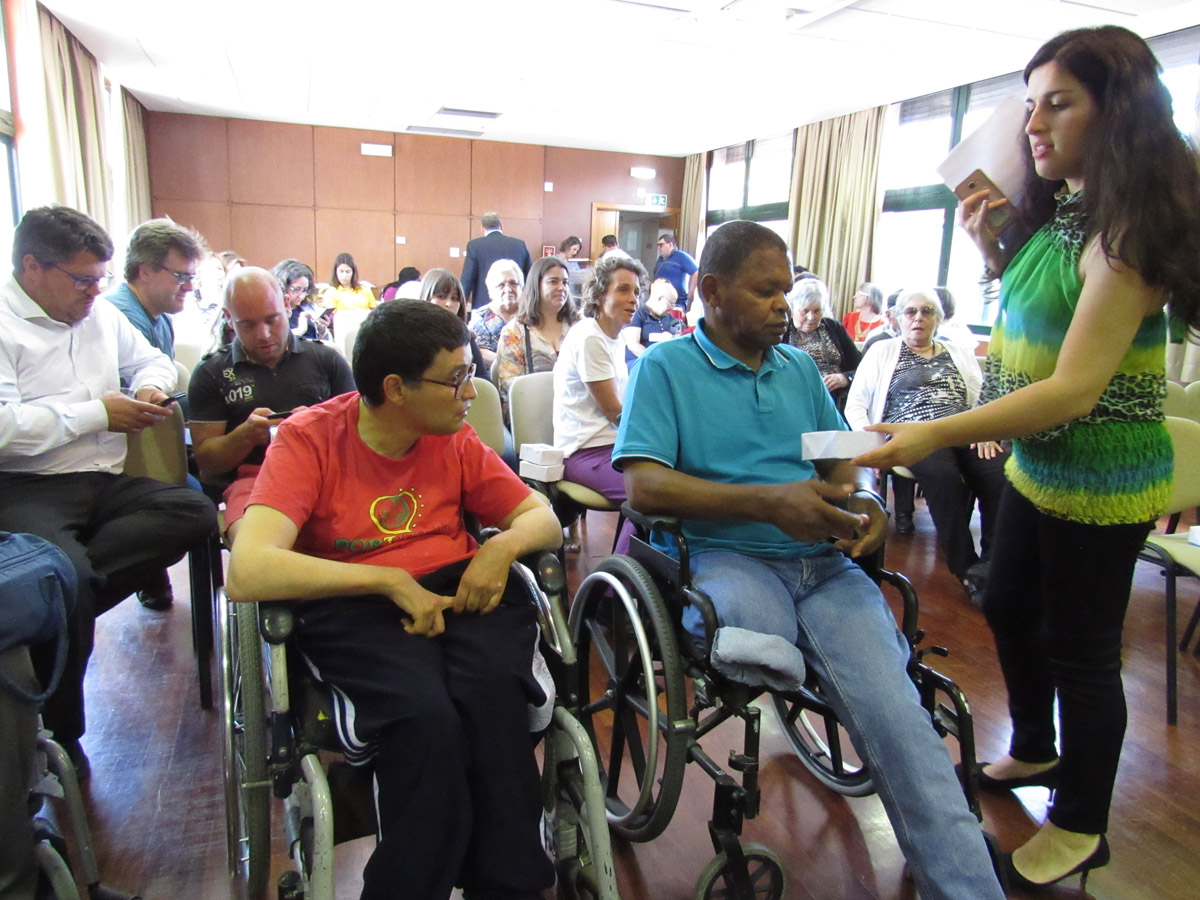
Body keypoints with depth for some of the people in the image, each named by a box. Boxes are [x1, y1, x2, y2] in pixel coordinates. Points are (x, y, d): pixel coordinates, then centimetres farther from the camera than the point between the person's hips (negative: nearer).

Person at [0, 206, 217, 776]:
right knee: (66, 572, -32)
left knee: (195, 512, -19)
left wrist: (151, 384, 8)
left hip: (106, 483, 7)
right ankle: (59, 733, -9)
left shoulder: (101, 315, 18)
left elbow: (152, 360, 33)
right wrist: (97, 414, -11)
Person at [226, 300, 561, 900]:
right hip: (351, 606, -3)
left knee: (493, 684, -31)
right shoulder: (309, 438, -4)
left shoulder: (454, 439, 10)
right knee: (426, 714, -33)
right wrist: (391, 580, -20)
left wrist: (506, 544, -9)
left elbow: (542, 516, 15)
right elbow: (247, 572, -17)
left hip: (460, 588, 3)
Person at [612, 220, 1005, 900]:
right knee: (754, 626, -38)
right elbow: (645, 485, -8)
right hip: (725, 556, -3)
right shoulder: (665, 367, 5)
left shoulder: (800, 368, 23)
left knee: (894, 711, -21)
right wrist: (769, 501, -17)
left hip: (825, 562, 4)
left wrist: (865, 499, -3)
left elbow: (849, 461, 23)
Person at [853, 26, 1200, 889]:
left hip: (1099, 482, -9)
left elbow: (1076, 389, -29)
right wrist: (991, 247, 2)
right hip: (1036, 463, 9)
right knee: (1011, 609, 21)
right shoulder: (1061, 213, 5)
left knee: (1079, 646, 6)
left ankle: (1081, 827, 29)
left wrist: (939, 434, -36)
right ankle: (1034, 751, 46)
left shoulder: (1125, 235, -22)